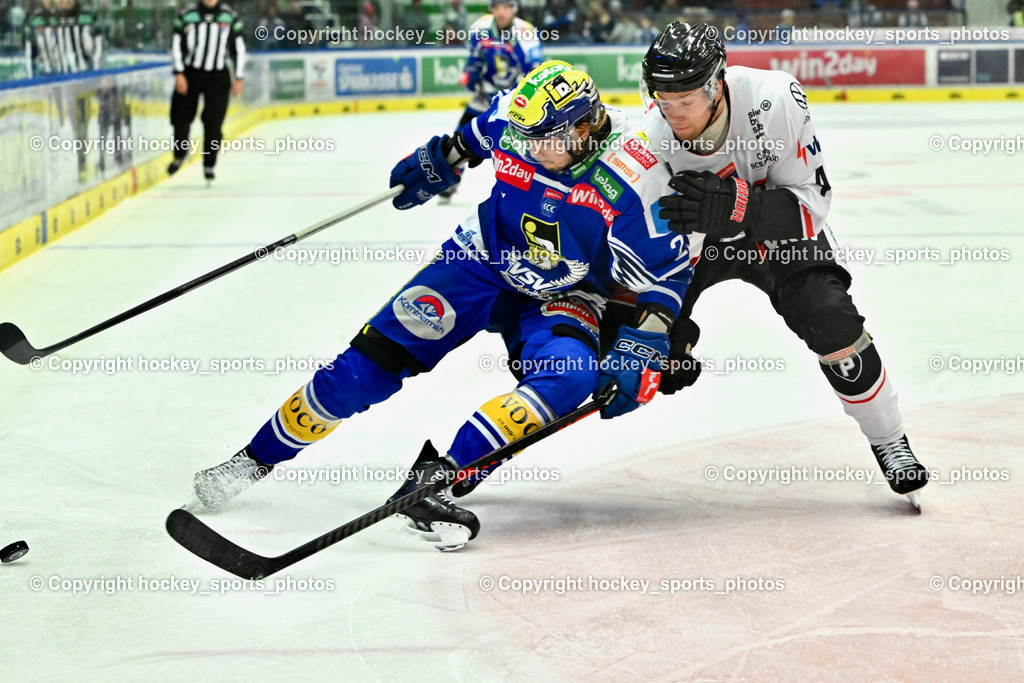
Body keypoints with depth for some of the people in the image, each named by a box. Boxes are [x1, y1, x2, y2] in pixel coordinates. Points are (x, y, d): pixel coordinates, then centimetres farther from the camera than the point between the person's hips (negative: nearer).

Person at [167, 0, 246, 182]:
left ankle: (209, 165, 8)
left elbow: (239, 47, 4)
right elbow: (176, 44, 1)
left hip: (218, 76, 0)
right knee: (181, 116, 1)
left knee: (213, 121, -4)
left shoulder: (230, 16, 0)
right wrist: (179, 74, -6)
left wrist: (239, 78, 0)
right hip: (190, 72, 0)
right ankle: (180, 154, 26)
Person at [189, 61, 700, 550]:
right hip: (486, 258, 2)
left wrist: (638, 350, -28)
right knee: (377, 356, -11)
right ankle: (257, 459, 0)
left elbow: (667, 275, -20)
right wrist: (441, 158, 13)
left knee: (568, 375, -34)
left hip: (566, 298, -2)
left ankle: (437, 480, -36)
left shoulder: (636, 183, -28)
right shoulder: (513, 120, -16)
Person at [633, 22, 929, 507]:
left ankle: (888, 439, -1)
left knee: (829, 319, -21)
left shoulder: (775, 100, -32)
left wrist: (737, 207, -44)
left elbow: (811, 202, -27)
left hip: (775, 229, -1)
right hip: (689, 237, 1)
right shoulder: (650, 138, -27)